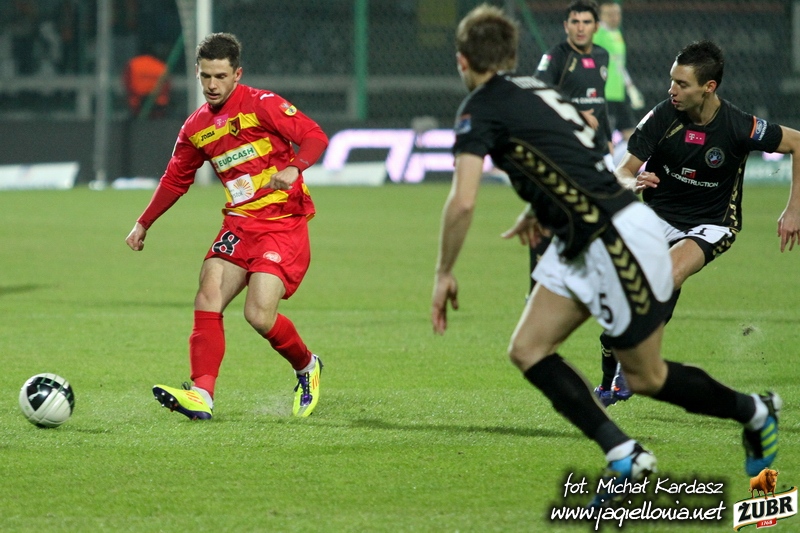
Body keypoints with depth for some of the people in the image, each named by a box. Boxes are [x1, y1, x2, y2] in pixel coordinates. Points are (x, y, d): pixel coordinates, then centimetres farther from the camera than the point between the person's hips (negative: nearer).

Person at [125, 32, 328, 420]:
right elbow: (175, 179, 25)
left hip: (283, 224, -6)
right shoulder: (196, 128, 11)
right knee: (208, 297, -15)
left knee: (259, 315, -17)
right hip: (239, 224, 6)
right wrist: (144, 224, 24)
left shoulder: (261, 104, -7)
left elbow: (315, 137, -12)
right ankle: (201, 395, -20)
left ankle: (307, 367, 13)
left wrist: (293, 169, -30)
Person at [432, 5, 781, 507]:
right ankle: (623, 455, -5)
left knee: (646, 377, 6)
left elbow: (463, 202, -22)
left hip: (620, 242, -9)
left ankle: (756, 412, 26)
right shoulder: (536, 91, 15)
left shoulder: (482, 107, -13)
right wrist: (541, 209, 35)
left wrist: (444, 273, -10)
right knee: (528, 350, 2)